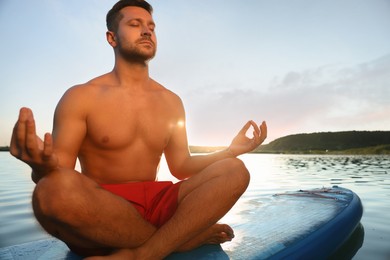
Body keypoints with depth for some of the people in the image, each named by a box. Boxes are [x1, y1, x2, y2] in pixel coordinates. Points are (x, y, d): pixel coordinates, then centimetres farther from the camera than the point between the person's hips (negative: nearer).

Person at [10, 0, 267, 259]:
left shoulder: (171, 101, 9)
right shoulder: (80, 97, -3)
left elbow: (180, 166, 9)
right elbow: (58, 179, -6)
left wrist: (232, 151, -1)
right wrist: (43, 166, -30)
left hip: (154, 204, 3)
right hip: (98, 212, -2)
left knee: (235, 171, -14)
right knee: (56, 188, -37)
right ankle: (185, 235, -15)